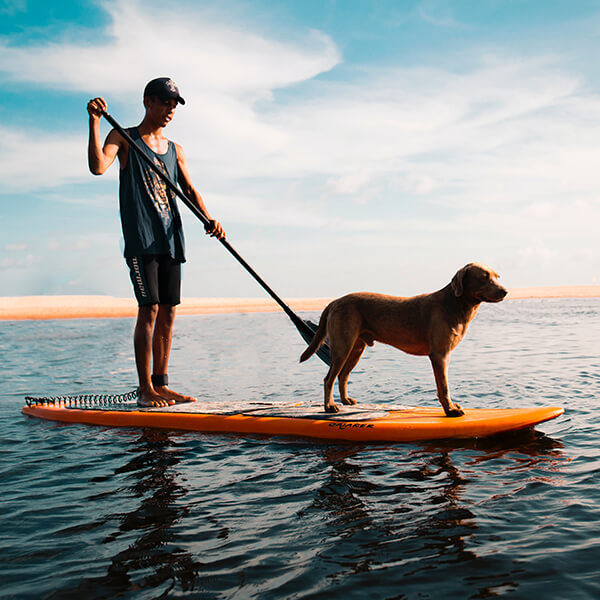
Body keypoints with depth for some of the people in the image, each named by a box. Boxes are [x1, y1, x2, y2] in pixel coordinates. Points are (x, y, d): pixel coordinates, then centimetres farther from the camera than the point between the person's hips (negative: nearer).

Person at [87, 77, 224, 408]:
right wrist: (94, 121, -22)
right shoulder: (123, 138, 4)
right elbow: (98, 166, -14)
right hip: (140, 237, -6)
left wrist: (209, 219, -7)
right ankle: (145, 389, -7)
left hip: (170, 239, 6)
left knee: (168, 312, 5)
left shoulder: (175, 150, 19)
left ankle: (161, 384, 12)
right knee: (149, 309, -12)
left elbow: (189, 189, 10)